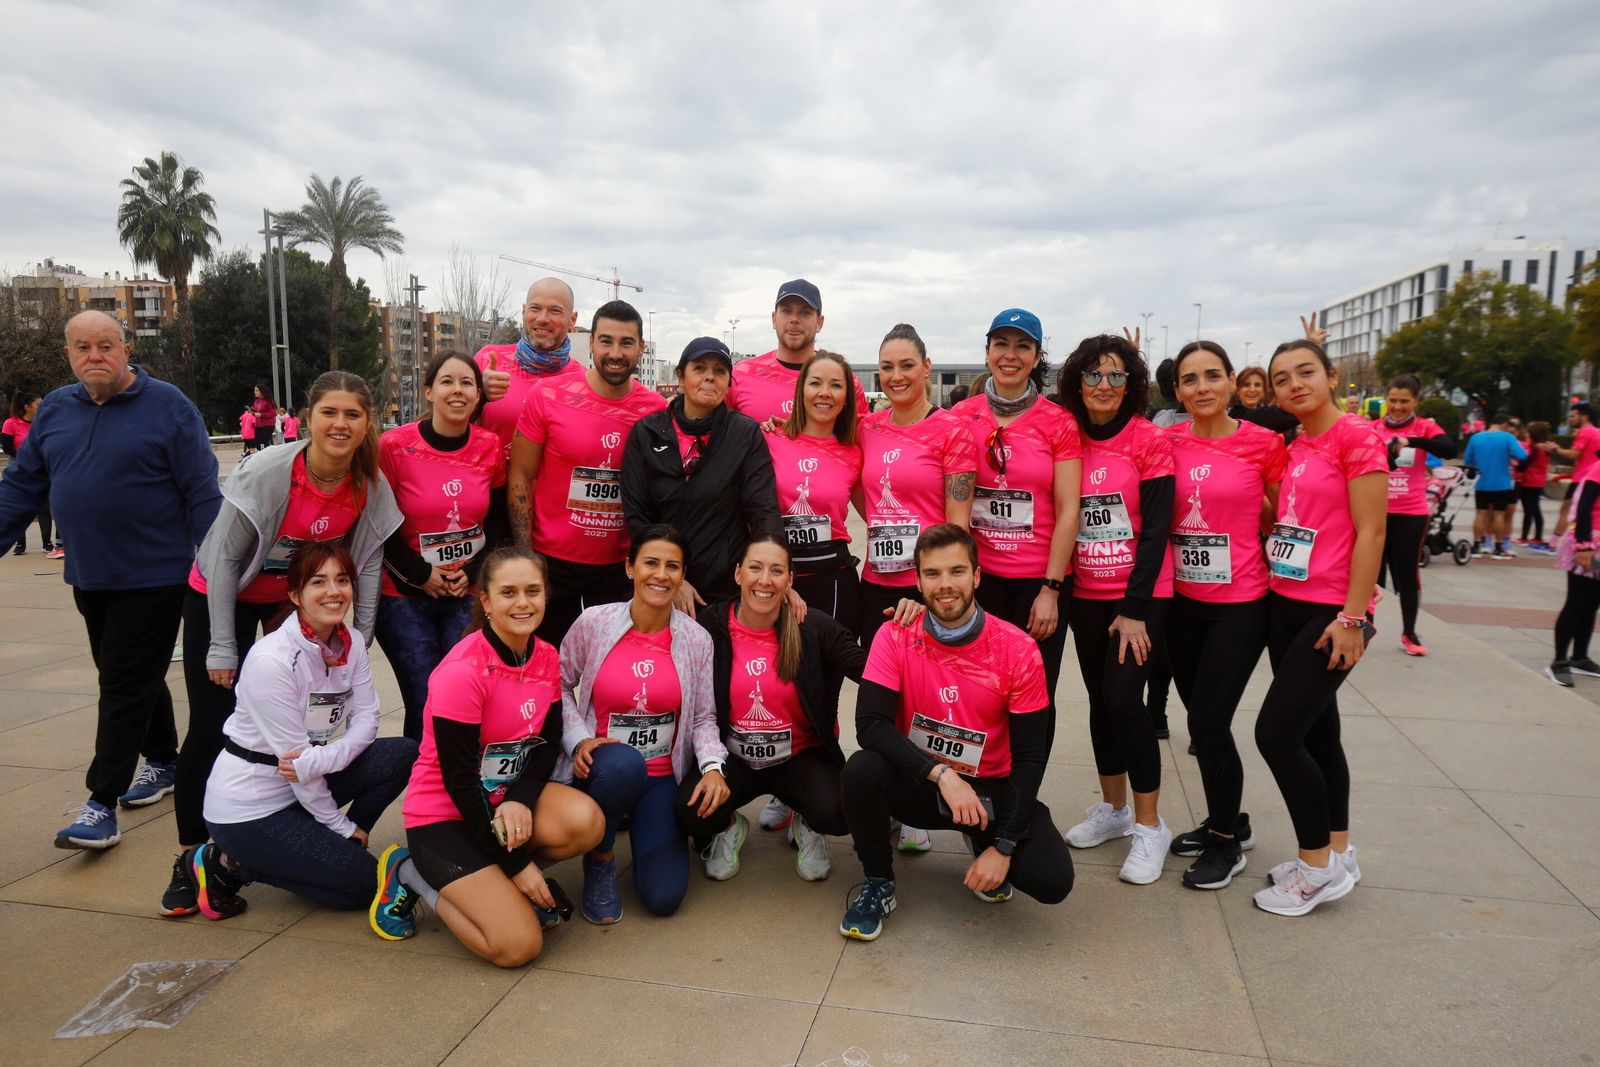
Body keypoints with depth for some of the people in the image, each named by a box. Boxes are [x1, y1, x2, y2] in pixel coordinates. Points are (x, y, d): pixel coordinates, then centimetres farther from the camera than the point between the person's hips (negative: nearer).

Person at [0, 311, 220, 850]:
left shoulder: (167, 405, -8)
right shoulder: (53, 410, 8)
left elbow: (202, 494, -10)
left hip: (153, 576, -6)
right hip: (89, 577, 6)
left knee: (126, 685, -3)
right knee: (138, 678, 18)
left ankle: (102, 802, 3)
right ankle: (163, 763, 36)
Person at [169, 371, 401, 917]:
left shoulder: (371, 484, -18)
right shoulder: (266, 472, -29)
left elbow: (367, 558, -4)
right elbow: (224, 557, -20)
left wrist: (362, 635, -4)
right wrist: (222, 648, -16)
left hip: (298, 600, 3)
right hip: (222, 597, -3)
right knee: (212, 727, -4)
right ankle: (190, 857, 13)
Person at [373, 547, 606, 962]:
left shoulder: (546, 658, -2)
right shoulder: (463, 672, -23)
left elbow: (548, 743, 2)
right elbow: (459, 779, -19)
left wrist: (520, 800, -21)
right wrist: (517, 864, -16)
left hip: (510, 797, 6)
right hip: (445, 815, -6)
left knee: (587, 821, -25)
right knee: (518, 945, -17)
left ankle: (491, 882, 3)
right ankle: (412, 875, 7)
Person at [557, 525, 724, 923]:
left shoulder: (696, 640, -2)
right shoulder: (593, 623, -7)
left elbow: (703, 717, 1)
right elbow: (560, 686, 2)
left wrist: (712, 765, -17)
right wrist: (578, 739, -13)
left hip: (661, 778, 2)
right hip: (602, 768, -2)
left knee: (664, 897, -9)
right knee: (624, 764, -40)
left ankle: (636, 826, 25)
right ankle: (600, 857, -7)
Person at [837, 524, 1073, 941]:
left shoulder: (1018, 650, -12)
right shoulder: (895, 638, -11)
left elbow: (1029, 756, -9)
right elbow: (870, 725, -20)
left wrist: (1003, 846, -16)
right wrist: (941, 774, -31)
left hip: (990, 790, 0)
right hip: (918, 784, 0)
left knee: (1052, 880, -23)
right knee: (860, 771, -32)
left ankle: (981, 844, 14)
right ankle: (878, 884, -3)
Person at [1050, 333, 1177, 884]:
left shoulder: (1150, 441, -8)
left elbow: (1156, 528, -11)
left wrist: (1134, 607, -15)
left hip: (1140, 595, -4)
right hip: (1085, 594, 4)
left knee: (1124, 698, -11)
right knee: (1100, 698, 12)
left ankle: (1149, 825, 7)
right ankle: (1113, 808, 29)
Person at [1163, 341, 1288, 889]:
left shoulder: (1263, 443, -7)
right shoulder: (1168, 442, 1)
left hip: (1240, 603, -4)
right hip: (1183, 601, 4)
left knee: (1208, 721, -5)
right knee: (1202, 717, 14)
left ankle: (1226, 842, 17)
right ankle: (1228, 821, 35)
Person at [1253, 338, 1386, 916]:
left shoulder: (1356, 435, -11)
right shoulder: (1292, 449, 11)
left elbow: (1370, 532, -14)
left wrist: (1353, 616, -17)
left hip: (1330, 612, -7)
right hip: (1284, 605, 7)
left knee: (1276, 732, -8)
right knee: (1316, 731, 15)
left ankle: (1318, 867, 8)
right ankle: (1337, 853, 29)